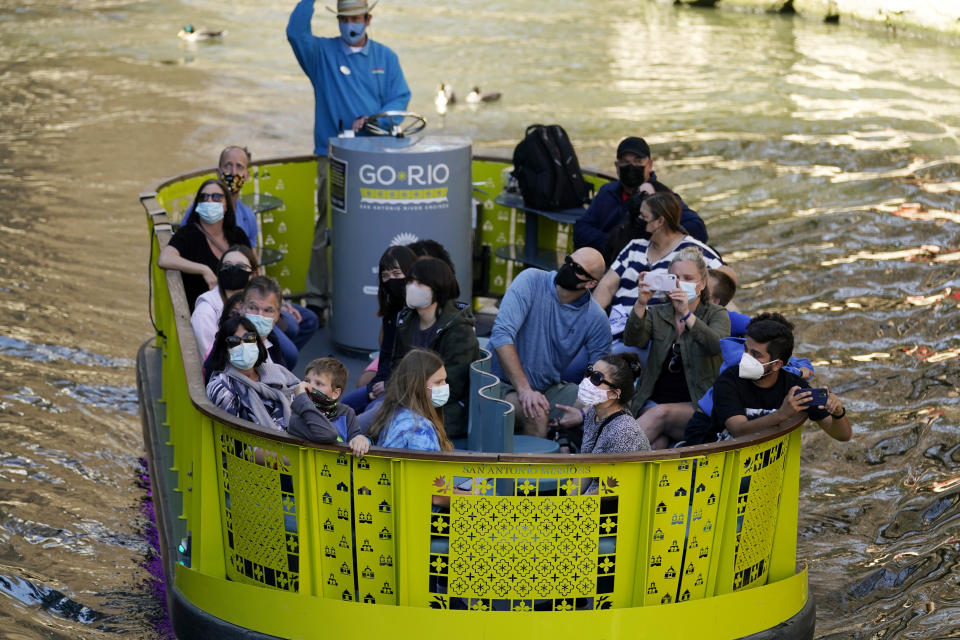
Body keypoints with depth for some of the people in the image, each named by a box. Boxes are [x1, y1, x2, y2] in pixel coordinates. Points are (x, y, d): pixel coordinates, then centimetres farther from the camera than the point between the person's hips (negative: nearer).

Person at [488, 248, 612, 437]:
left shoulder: (597, 319, -5)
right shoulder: (531, 281, -14)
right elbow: (501, 334, -24)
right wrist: (524, 390, -30)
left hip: (549, 387, 4)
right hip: (505, 382, -4)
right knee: (536, 414, -33)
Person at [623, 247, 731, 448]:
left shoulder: (716, 315, 5)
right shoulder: (657, 314, 13)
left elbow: (716, 346, -18)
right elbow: (632, 340, -8)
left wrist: (687, 314, -32)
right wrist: (641, 304, -26)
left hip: (698, 406, -2)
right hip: (654, 400, 2)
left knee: (662, 413, -34)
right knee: (658, 441, -32)